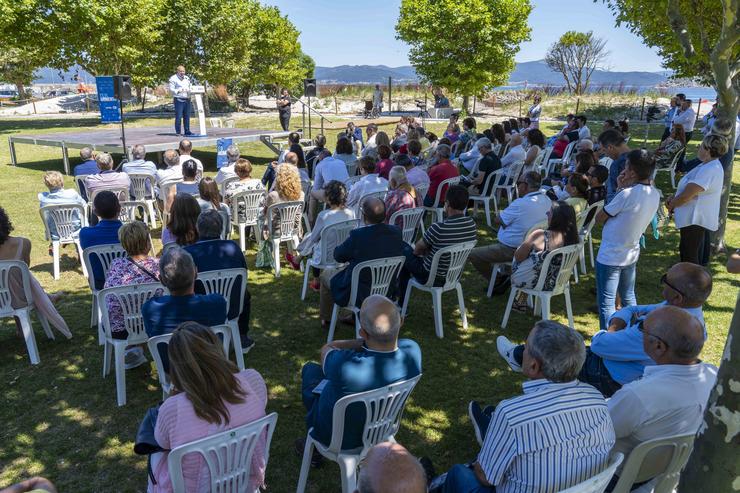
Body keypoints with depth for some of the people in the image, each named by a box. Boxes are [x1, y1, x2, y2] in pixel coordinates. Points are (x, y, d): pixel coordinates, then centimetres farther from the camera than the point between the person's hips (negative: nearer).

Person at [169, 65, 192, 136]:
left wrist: (189, 90, -2)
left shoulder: (187, 78, 18)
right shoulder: (173, 78, -1)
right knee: (178, 116, -7)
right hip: (178, 99, -5)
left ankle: (187, 131, 13)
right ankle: (178, 132, -2)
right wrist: (178, 91, -23)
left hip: (187, 99, 6)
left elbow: (190, 88, 21)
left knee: (187, 116, 6)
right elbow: (171, 89, -6)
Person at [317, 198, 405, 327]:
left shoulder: (357, 235, -29)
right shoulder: (396, 232, -13)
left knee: (326, 274, 23)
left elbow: (338, 256, -13)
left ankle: (326, 319, 41)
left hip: (359, 294, -5)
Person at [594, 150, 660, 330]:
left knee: (606, 302, 3)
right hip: (631, 254, 8)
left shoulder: (627, 194, -25)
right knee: (629, 297, 25)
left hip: (610, 257, -8)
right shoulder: (655, 194, -1)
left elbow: (599, 218, -14)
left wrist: (621, 188, -9)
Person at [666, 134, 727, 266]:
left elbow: (686, 195, -26)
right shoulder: (710, 165, 9)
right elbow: (689, 188, 16)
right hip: (700, 217, 11)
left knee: (689, 255, -2)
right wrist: (673, 198, 1)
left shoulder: (709, 170, -25)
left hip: (695, 219, -11)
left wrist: (671, 204, -8)